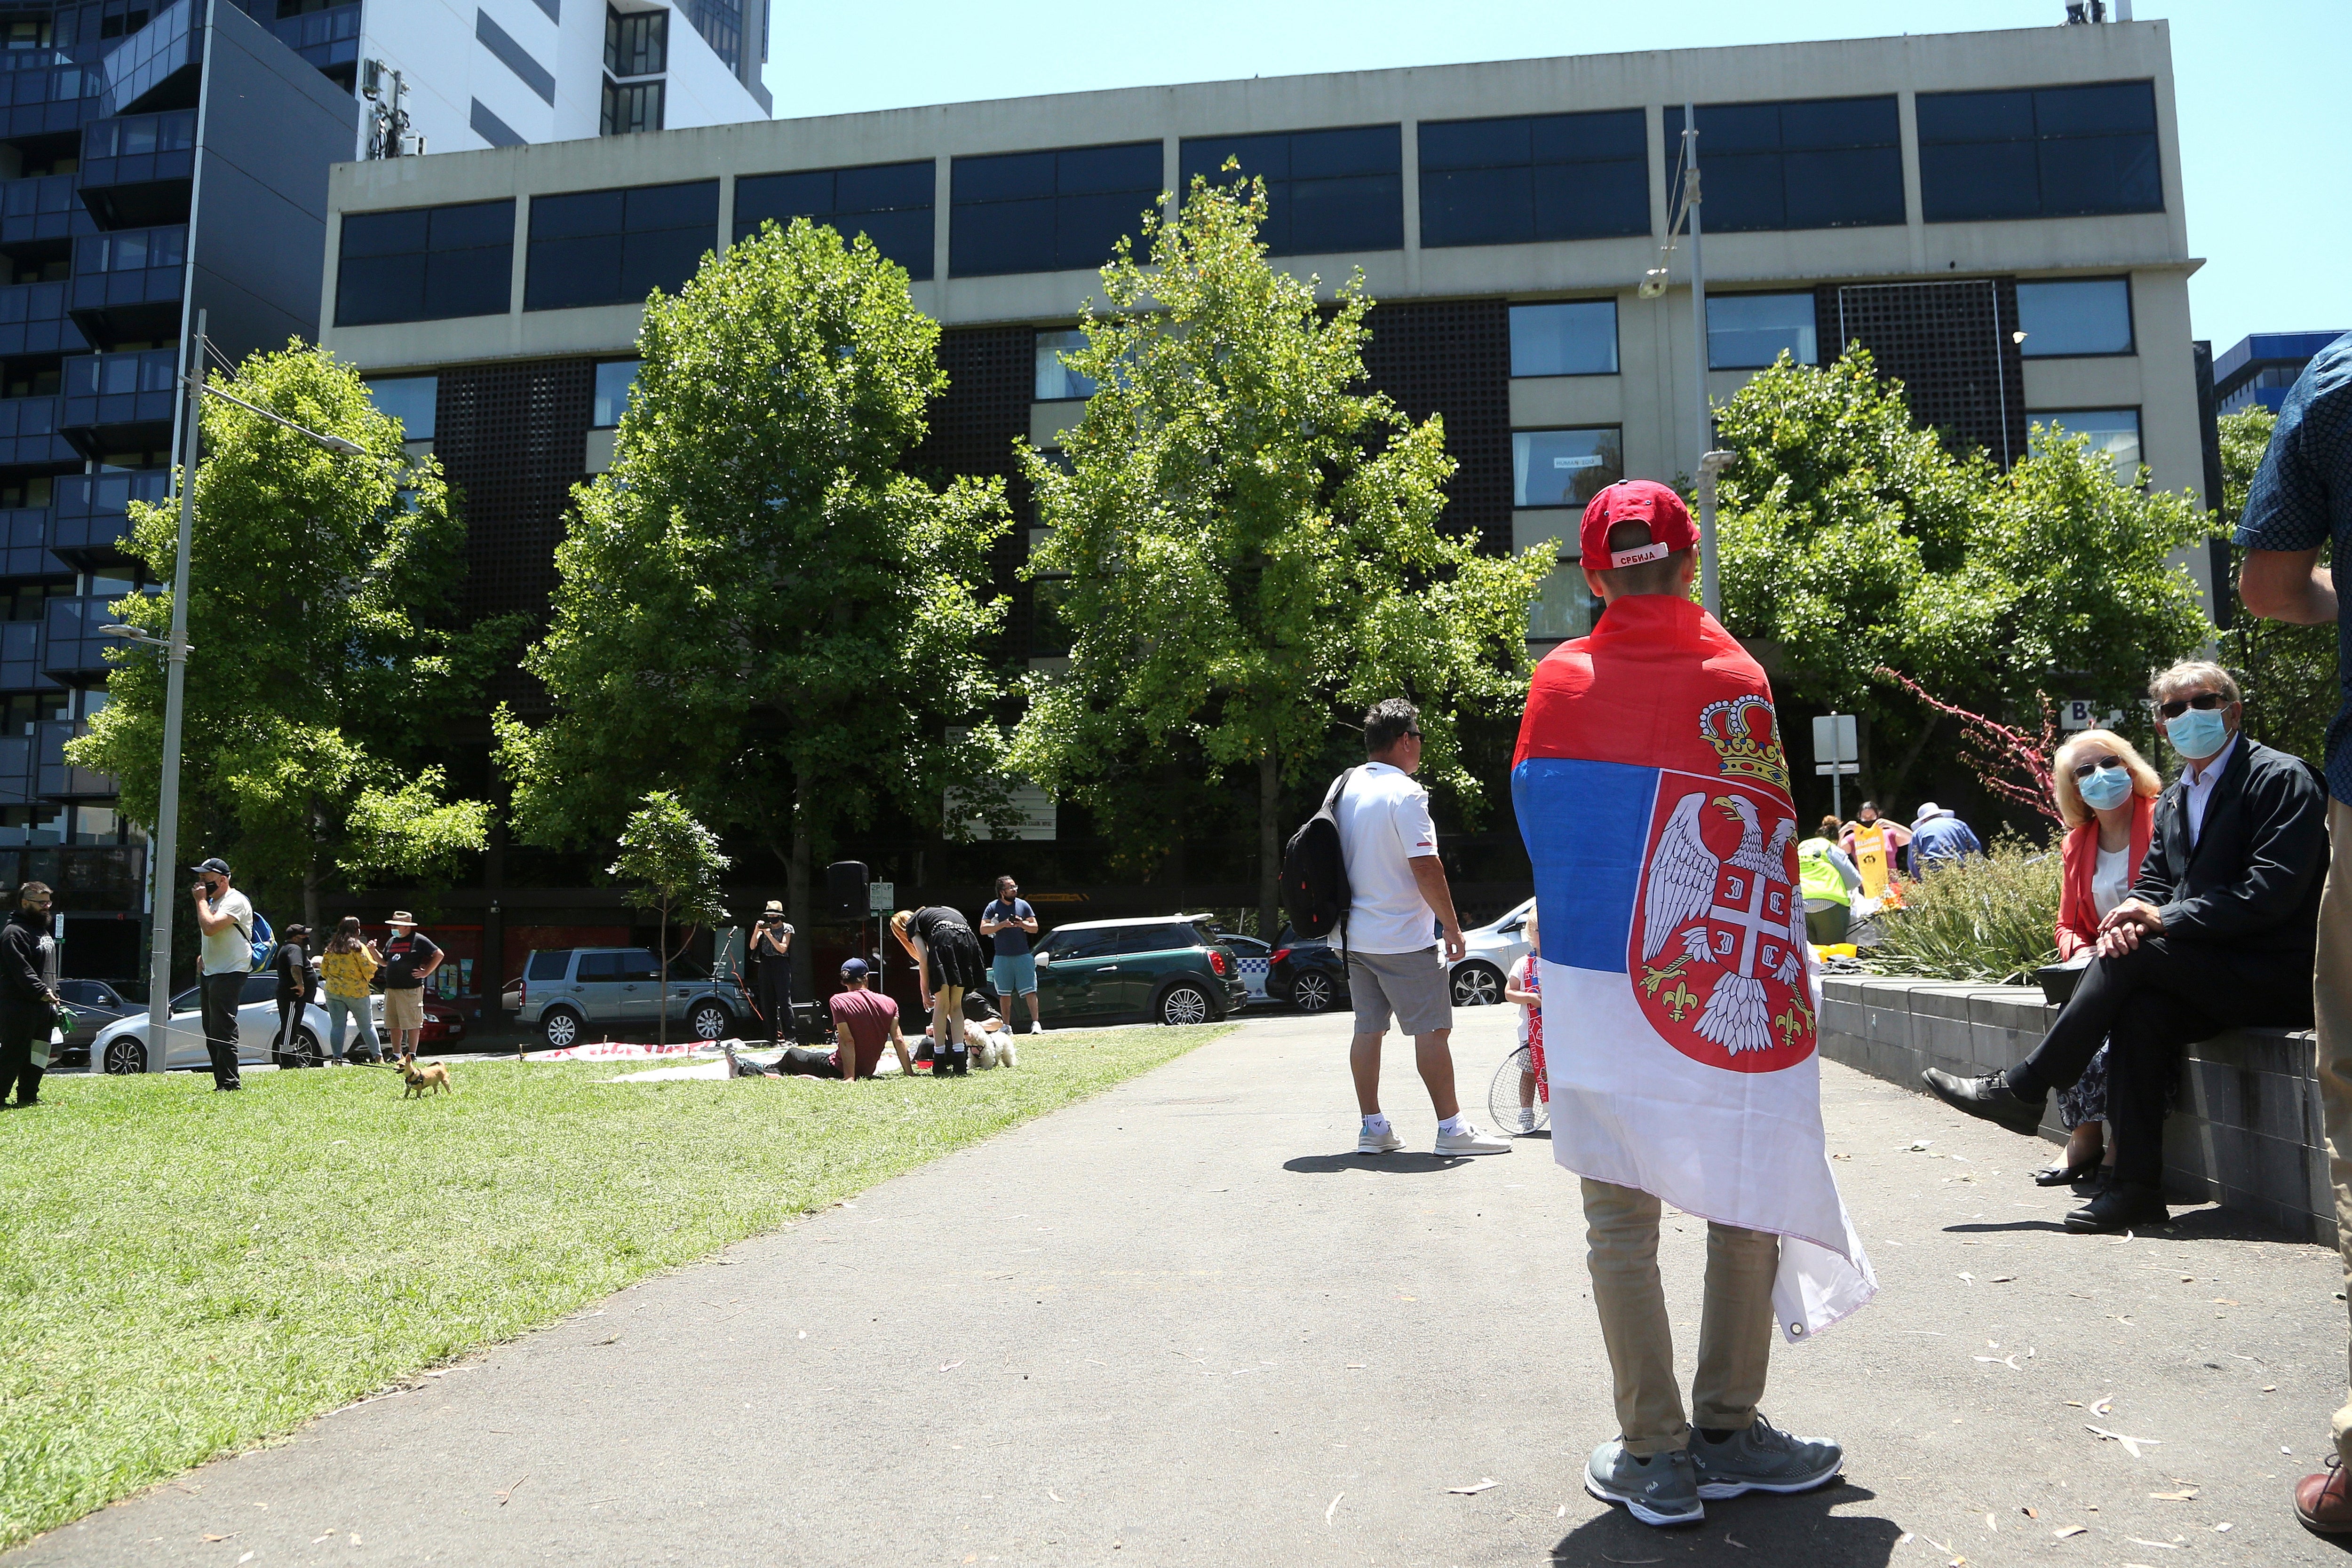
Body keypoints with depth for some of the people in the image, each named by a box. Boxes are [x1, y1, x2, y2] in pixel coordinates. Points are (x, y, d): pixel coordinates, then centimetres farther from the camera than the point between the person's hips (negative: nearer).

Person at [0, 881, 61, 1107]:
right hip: (19, 1006, -9)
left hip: (43, 1005, 9)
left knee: (38, 1055, 10)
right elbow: (21, 969, -21)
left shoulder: (44, 931, 21)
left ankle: (29, 1097, 16)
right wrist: (41, 991, -27)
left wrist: (54, 996, 20)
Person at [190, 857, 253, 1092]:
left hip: (230, 973, -11)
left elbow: (210, 927, -27)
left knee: (223, 1030, -14)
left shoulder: (235, 901, -13)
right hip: (209, 973, 11)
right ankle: (222, 1082, 15)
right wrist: (203, 956, 14)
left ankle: (230, 1083, -13)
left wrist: (201, 901, -15)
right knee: (211, 1031, 11)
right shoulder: (213, 901, 18)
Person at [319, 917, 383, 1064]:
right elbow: (369, 969, -11)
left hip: (333, 991, 4)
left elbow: (324, 970, 13)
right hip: (356, 992, -4)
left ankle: (337, 1058, -3)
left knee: (337, 1026, 4)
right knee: (367, 1026, 5)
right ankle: (378, 1057, 7)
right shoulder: (358, 947, -8)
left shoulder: (331, 947, 8)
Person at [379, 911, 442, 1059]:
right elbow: (385, 962, 27)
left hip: (411, 990, -7)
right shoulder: (392, 942, 18)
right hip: (391, 989, 7)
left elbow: (439, 955, -3)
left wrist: (426, 972, -6)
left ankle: (412, 1055, 1)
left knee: (412, 1024, -4)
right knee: (393, 1025, 8)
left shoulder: (419, 940, -3)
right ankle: (396, 1055, 15)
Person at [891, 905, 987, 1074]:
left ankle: (940, 1063, 3)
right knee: (956, 1006, 12)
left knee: (942, 1006, 4)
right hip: (969, 941, 5)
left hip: (945, 940, -5)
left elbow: (923, 959, 8)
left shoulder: (912, 922, 21)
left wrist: (925, 993, 15)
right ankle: (960, 1061, 4)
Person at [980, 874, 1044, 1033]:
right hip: (1002, 958, 0)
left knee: (1030, 991, -9)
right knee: (1005, 994, 5)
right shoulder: (993, 907, 2)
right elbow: (983, 930, -4)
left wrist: (1023, 924, -12)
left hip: (1023, 956, 0)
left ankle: (1036, 1023, -12)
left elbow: (1035, 928, 8)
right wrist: (1002, 925, -16)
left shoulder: (1023, 905, 6)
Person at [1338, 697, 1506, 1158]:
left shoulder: (1343, 787, 9)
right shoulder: (1404, 793, -16)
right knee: (1432, 1029, -2)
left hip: (1355, 937, 8)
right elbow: (1426, 867, -19)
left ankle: (1372, 1127, 15)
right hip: (1403, 939, -8)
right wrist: (1453, 927, -10)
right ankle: (1452, 1128, 0)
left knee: (1368, 1029, 11)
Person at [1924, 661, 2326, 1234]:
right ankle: (2138, 1188, -23)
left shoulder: (2281, 778, -9)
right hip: (2209, 969, 6)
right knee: (2141, 1009, -25)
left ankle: (2022, 1089, -14)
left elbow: (2272, 893, -19)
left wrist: (2162, 919, -19)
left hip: (2277, 973, -6)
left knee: (2134, 958, -24)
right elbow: (2151, 884, 13)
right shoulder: (2172, 800, 15)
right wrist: (2133, 918, -12)